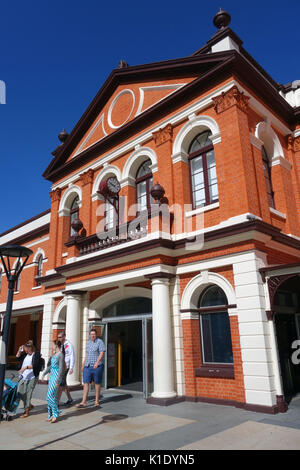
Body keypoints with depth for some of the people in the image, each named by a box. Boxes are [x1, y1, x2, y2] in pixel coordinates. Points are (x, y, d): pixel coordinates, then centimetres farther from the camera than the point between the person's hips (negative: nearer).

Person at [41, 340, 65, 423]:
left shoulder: (60, 355, -16)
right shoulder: (54, 354, 11)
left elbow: (61, 369, -18)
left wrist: (57, 381, -19)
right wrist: (44, 373, 25)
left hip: (56, 376, -9)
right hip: (52, 375, 9)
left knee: (50, 396, -9)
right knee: (53, 396, 12)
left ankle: (55, 414, 3)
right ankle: (51, 414, 20)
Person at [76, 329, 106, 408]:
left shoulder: (100, 342, -7)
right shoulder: (89, 342, 13)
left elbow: (102, 353, -14)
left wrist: (97, 363, -23)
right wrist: (83, 364, 19)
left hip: (97, 366, -5)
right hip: (87, 366, 6)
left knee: (97, 383, 5)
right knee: (86, 383, -1)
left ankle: (97, 401, 16)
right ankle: (83, 402, 1)